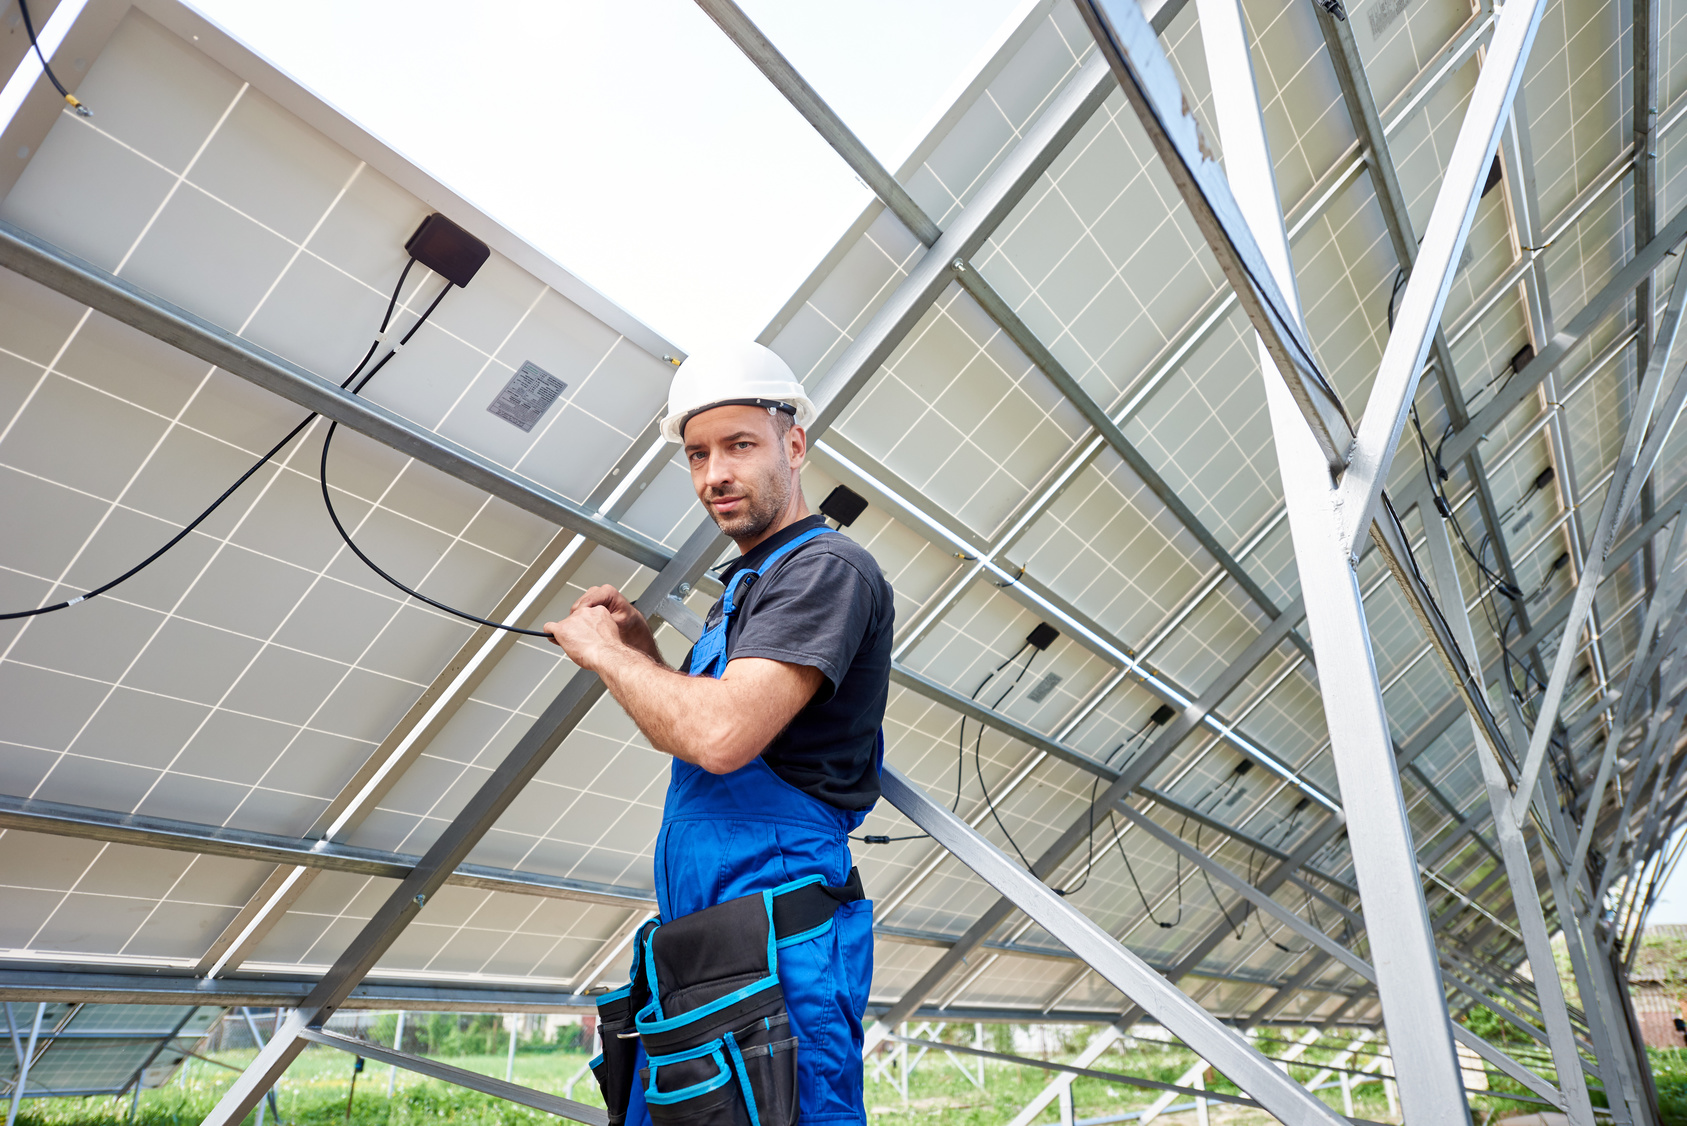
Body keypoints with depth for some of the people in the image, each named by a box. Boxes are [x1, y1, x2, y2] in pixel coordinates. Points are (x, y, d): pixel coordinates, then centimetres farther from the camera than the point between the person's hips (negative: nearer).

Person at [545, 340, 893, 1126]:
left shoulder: (827, 568, -10)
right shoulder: (743, 590, 21)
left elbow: (722, 736, -23)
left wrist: (603, 653, -7)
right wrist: (645, 657, 12)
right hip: (699, 943, 10)